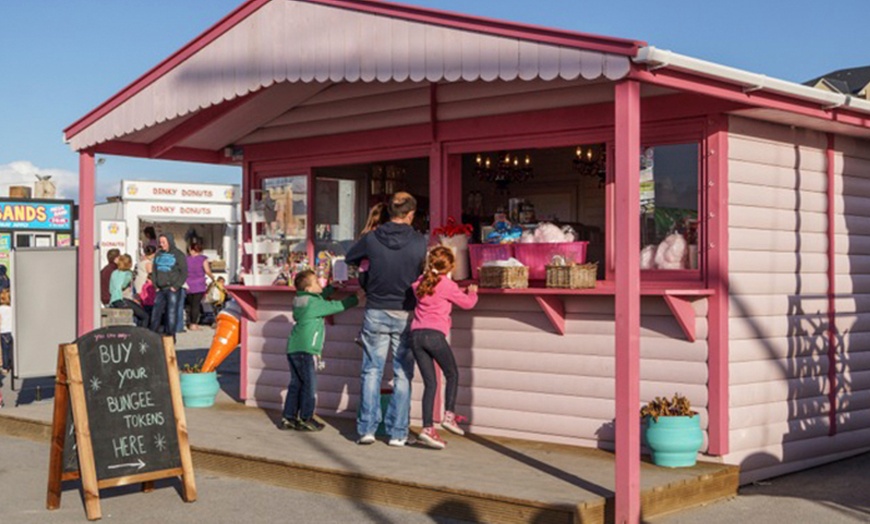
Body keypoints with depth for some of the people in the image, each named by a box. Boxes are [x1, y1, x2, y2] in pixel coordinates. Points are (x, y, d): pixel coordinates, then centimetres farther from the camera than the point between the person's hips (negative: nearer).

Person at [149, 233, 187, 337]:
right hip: (160, 290, 5)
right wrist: (155, 285, 7)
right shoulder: (158, 254, 14)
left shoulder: (179, 255, -2)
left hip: (172, 290, -5)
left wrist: (176, 286, -11)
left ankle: (170, 336, 0)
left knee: (171, 313, -5)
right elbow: (154, 271, 18)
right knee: (156, 312, 5)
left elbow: (184, 273, -4)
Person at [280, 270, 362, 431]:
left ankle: (288, 418, 14)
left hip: (293, 348, 9)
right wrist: (355, 298, 6)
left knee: (295, 384, 12)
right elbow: (336, 306, -5)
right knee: (309, 385, 0)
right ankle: (305, 419, 4)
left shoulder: (299, 300, 13)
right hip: (306, 350, -9)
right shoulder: (314, 303, -11)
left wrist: (332, 287, 33)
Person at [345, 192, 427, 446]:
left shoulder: (371, 239, -5)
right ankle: (397, 432, 6)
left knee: (371, 371, 9)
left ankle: (367, 428, 7)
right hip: (406, 314, -1)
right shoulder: (419, 242, -9)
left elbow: (350, 258, 12)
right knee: (403, 374, 6)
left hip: (376, 312, 1)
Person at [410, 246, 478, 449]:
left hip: (416, 334, 5)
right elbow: (467, 303, 10)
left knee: (430, 382, 7)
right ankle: (449, 415, 7)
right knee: (452, 374, 16)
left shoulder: (420, 282, 14)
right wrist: (472, 291, 32)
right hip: (434, 334, -5)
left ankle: (427, 428, 0)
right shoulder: (447, 284, 0)